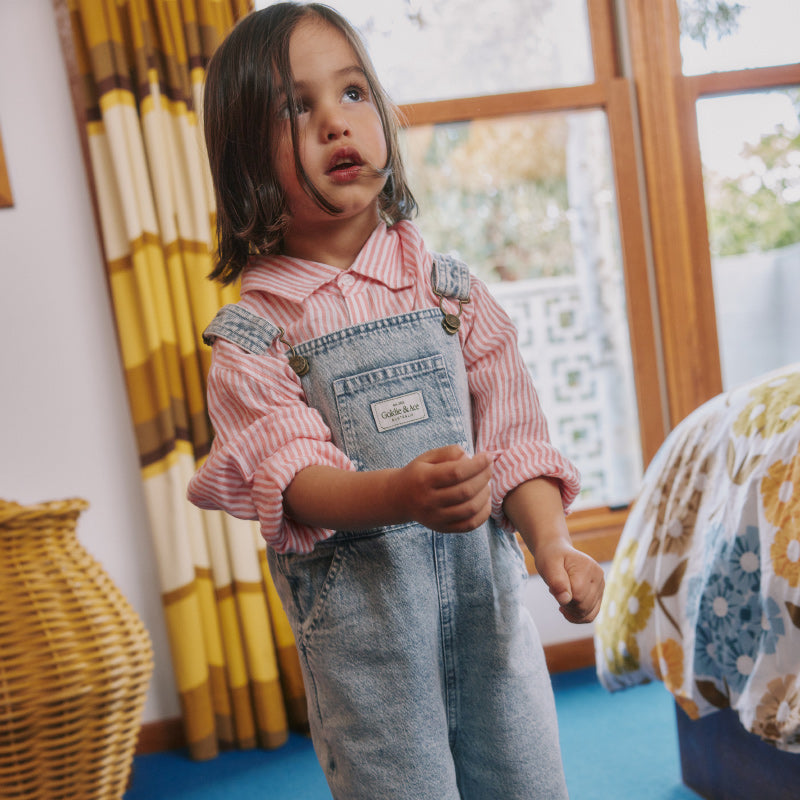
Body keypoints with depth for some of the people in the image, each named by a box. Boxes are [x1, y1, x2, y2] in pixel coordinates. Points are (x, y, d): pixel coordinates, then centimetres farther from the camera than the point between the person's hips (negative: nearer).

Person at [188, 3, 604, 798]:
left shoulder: (448, 287, 3)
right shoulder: (253, 332, -5)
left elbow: (513, 429, 0)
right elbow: (292, 474, -17)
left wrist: (551, 538, -16)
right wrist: (400, 495, -36)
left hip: (483, 576, 3)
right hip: (357, 604, -2)